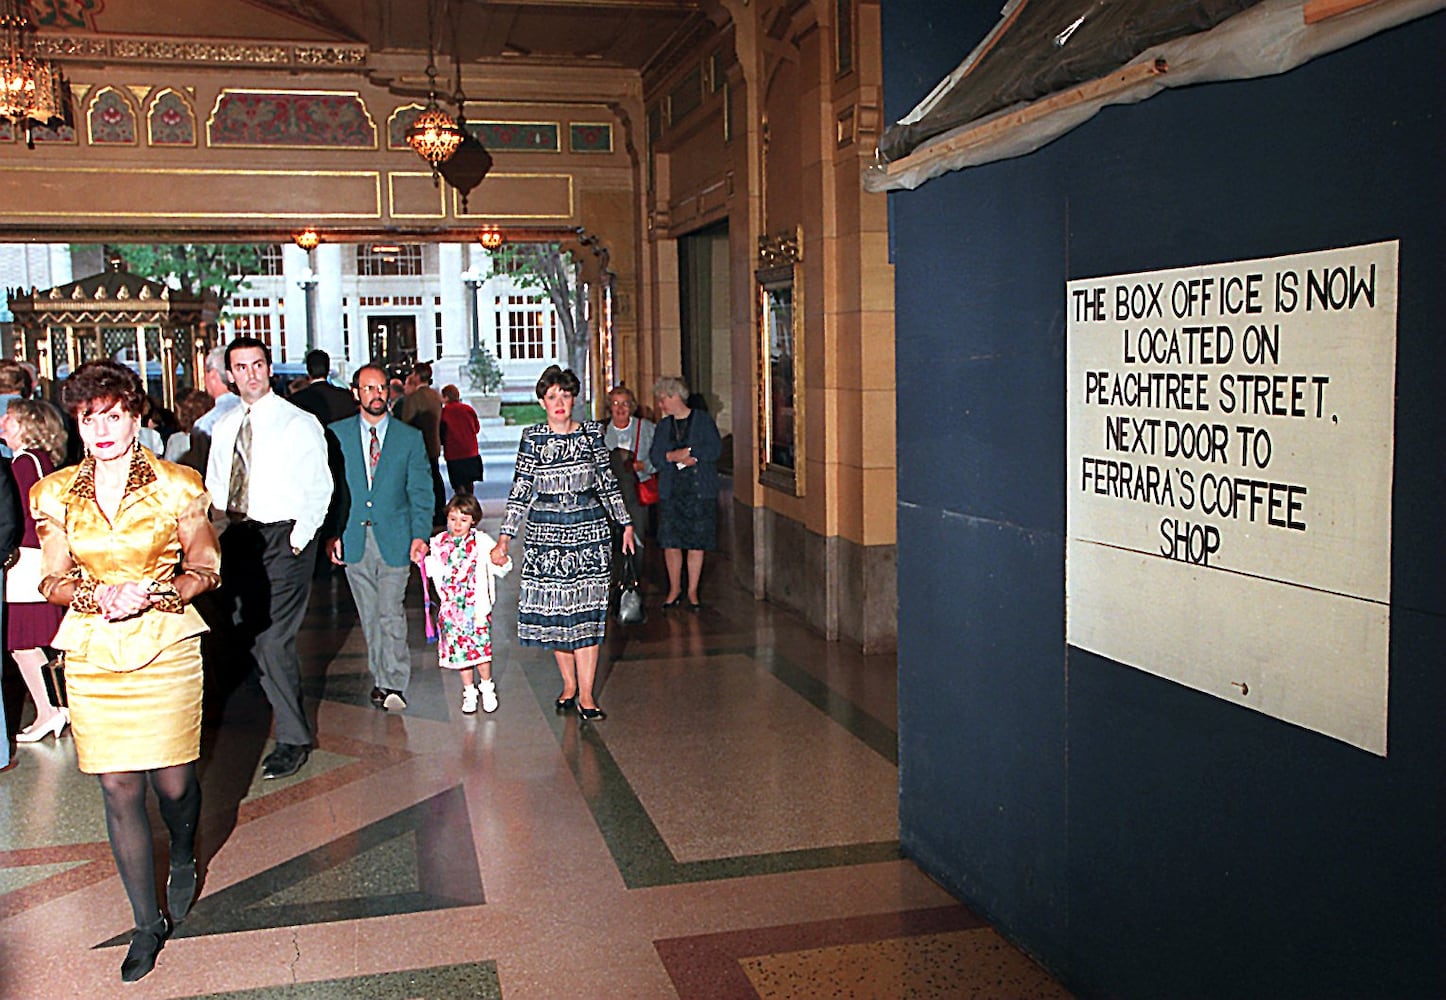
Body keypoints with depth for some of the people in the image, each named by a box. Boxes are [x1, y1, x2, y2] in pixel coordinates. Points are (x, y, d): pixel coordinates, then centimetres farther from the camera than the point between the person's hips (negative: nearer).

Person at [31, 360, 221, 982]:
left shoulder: (176, 486, -4)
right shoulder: (58, 494, 3)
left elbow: (205, 571, 2)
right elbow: (54, 582, 9)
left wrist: (151, 593, -15)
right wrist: (97, 595, -12)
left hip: (165, 647, -2)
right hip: (93, 655, 2)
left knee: (172, 781, 3)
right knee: (118, 789, 2)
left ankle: (183, 854, 39)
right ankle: (147, 922, 18)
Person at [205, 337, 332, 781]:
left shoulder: (298, 423, -3)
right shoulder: (224, 427, 13)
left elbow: (319, 487, -6)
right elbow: (215, 485, 20)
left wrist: (299, 536, -13)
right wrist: (220, 526, 4)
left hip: (283, 538, -6)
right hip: (237, 539, 6)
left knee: (274, 639, -11)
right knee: (247, 636, 10)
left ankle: (293, 739, 1)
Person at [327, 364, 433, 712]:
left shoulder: (411, 438, 4)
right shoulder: (337, 434, 5)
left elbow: (421, 492, 4)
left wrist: (420, 535, -7)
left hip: (394, 539, -2)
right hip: (353, 538, 2)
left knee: (391, 613, -9)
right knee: (369, 615, 10)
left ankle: (394, 683, -4)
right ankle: (381, 678, 21)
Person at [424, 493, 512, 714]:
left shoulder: (481, 541, -2)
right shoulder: (439, 543, 5)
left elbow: (502, 569, -2)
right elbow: (432, 571, 15)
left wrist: (501, 560, -23)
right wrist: (424, 555, 0)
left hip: (476, 606, -3)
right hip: (451, 608, 3)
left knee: (481, 648, -6)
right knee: (459, 650, 7)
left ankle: (487, 687, 17)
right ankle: (469, 691, 23)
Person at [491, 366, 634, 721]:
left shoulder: (591, 432, 5)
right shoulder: (532, 438, 1)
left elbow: (608, 483, 13)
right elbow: (520, 491, 2)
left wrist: (625, 523, 14)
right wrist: (505, 538, -4)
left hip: (590, 530, 0)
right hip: (547, 532, 0)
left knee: (587, 610, -3)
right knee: (553, 610, 3)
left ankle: (586, 695, 2)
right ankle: (569, 684, 21)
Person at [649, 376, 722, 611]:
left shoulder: (702, 419, 2)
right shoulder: (663, 426, 14)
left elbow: (715, 449, -7)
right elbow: (656, 457, 6)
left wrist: (689, 453, -13)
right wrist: (673, 457, -12)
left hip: (700, 490, -3)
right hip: (671, 491, 3)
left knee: (696, 544, 0)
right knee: (670, 543, 1)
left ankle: (692, 592, 12)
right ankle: (675, 589, 17)